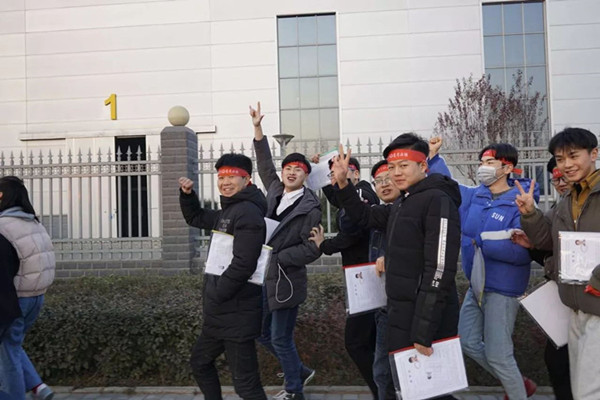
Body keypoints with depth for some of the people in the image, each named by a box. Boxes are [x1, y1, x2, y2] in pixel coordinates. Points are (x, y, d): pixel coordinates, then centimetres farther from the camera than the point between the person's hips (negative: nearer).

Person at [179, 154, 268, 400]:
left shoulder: (247, 212, -18)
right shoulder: (227, 212, 13)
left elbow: (243, 265, -26)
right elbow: (195, 218, 29)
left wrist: (215, 296, -17)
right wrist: (187, 194, 11)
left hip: (236, 314, -10)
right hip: (221, 314, 10)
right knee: (199, 361, 26)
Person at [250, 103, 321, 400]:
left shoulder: (310, 208, -14)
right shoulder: (275, 191, 4)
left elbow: (312, 250, -16)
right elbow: (265, 164, 17)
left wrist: (276, 257, -15)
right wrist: (257, 128, 14)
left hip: (286, 282, -7)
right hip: (265, 278, 7)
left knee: (281, 339, 3)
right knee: (263, 333, 17)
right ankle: (300, 372, 37)